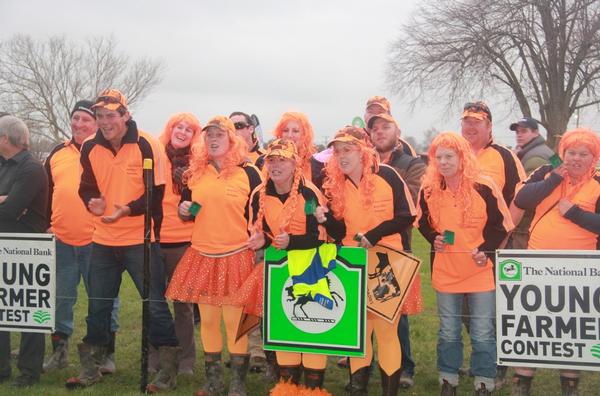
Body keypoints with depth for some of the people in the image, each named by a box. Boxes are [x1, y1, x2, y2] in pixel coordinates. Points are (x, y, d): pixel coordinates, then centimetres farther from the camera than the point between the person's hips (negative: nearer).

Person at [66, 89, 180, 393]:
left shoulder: (146, 146, -10)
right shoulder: (90, 148, 3)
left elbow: (155, 192, -10)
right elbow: (87, 186, 11)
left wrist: (128, 209, -25)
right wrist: (92, 201, -11)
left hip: (141, 239, -4)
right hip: (103, 239, 5)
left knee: (154, 303, 0)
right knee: (98, 305, 13)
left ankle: (168, 370, 11)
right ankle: (90, 368, 27)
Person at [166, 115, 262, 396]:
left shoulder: (248, 172, -2)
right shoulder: (195, 172, 9)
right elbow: (186, 212, 20)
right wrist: (184, 210, -2)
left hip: (236, 256, -4)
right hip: (202, 256, 4)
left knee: (234, 320, -1)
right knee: (207, 319, 9)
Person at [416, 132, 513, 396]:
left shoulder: (484, 188, -13)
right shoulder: (429, 190, -4)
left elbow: (501, 225, -6)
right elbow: (423, 223, 11)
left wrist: (485, 250, -20)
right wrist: (434, 239, -8)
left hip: (480, 272, -2)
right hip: (445, 273, 3)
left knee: (483, 333, 5)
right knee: (448, 332, 14)